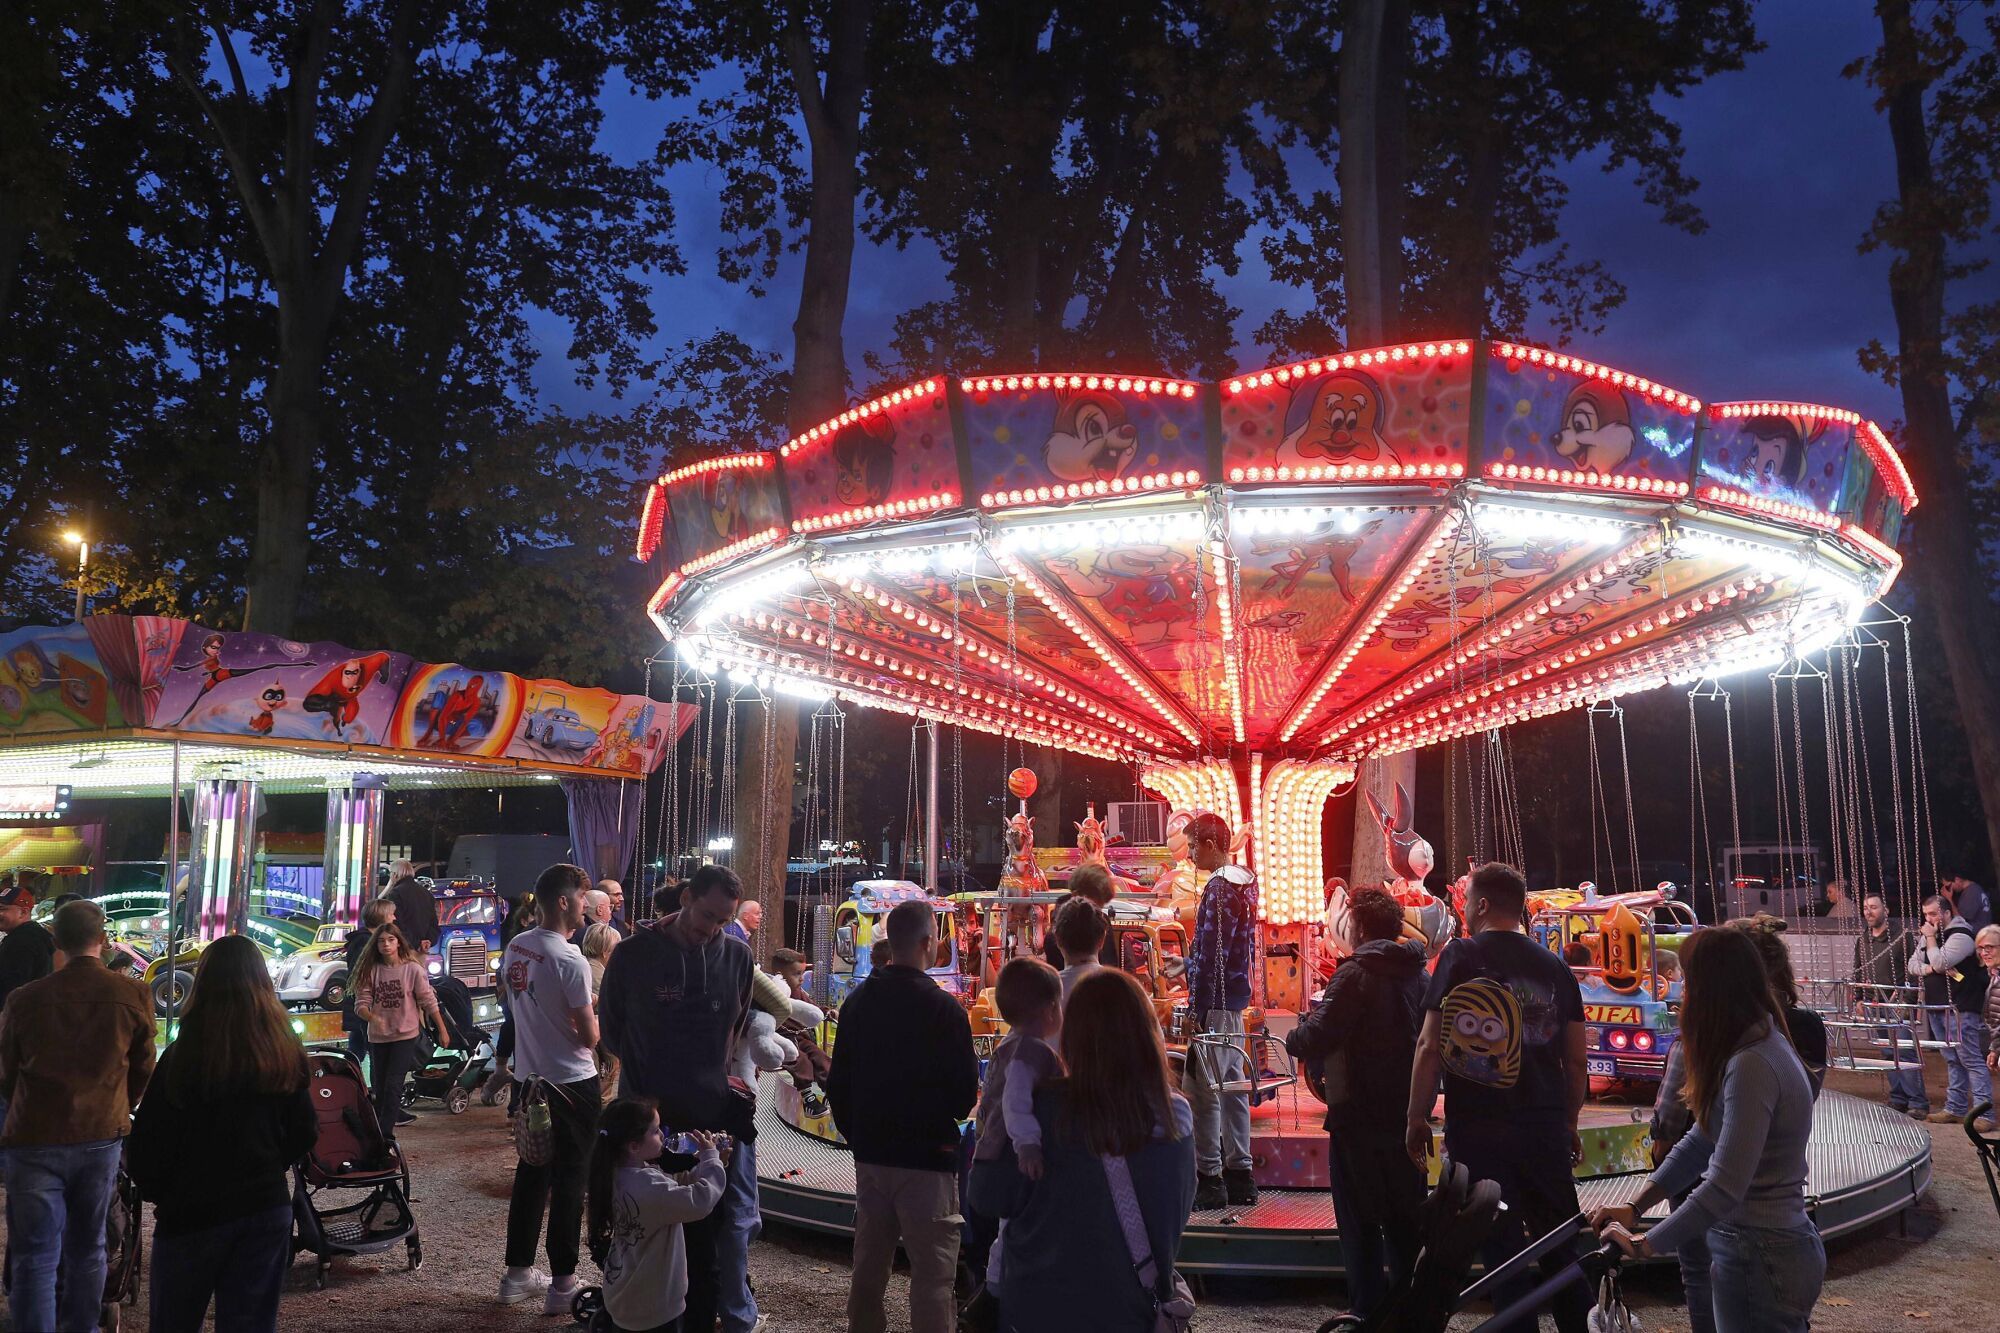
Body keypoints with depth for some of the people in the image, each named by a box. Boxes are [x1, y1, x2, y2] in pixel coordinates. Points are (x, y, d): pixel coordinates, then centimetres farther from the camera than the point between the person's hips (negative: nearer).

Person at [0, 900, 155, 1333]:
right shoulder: (133, 996, -6)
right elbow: (144, 1072, 5)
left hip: (35, 1141, -1)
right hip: (101, 1138, 2)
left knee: (35, 1259, 4)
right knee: (87, 1250, 17)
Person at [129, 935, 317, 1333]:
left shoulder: (183, 1056, -16)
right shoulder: (286, 1054, -2)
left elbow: (149, 1143, -12)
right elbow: (305, 1134, 5)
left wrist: (154, 1190, 6)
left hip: (193, 1211, -3)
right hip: (267, 1207, 4)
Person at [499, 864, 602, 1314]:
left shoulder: (515, 947, 1)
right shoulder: (570, 961, -21)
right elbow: (590, 1036, -18)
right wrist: (596, 1011, 4)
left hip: (529, 1077, 8)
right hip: (572, 1083, -7)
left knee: (531, 1172, 17)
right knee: (570, 1180, 2)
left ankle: (518, 1273, 27)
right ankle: (562, 1284, 9)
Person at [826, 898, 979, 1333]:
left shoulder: (857, 1003, 4)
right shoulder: (942, 1009, -16)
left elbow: (838, 1083, 11)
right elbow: (965, 1090, -11)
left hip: (870, 1154, 7)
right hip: (927, 1158, -6)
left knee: (868, 1265, 18)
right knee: (932, 1273, -1)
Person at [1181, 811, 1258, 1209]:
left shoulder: (1218, 887, -16)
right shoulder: (1246, 881, 13)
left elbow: (1211, 953, -19)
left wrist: (1195, 1007, -18)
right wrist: (1189, 963, 22)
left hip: (1215, 1001, -10)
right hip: (1237, 997, 10)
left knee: (1204, 1088, -4)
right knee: (1233, 1085, 13)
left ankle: (1208, 1178, 0)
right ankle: (1239, 1173, 19)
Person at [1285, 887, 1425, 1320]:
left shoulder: (1356, 975, -17)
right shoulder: (1418, 975, 5)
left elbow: (1316, 1040, -21)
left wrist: (1293, 1037, -1)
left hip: (1358, 1121, -6)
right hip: (1406, 1117, 7)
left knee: (1360, 1222, 5)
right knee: (1406, 1220, 16)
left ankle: (1368, 1310, 10)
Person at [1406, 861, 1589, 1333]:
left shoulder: (1460, 956, -5)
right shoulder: (1554, 966, 6)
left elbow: (1431, 1046, -10)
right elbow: (1576, 1060, 9)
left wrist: (1416, 1118, -1)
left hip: (1477, 1129, -4)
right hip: (1545, 1129, 4)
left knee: (1503, 1247, 2)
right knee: (1561, 1243, 15)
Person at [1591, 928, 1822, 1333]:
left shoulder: (1751, 1065, -24)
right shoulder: (1766, 1044, 8)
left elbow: (1724, 1188, -27)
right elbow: (1701, 1143, 10)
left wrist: (1643, 1244, -18)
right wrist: (1634, 1207, 2)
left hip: (1761, 1259, -9)